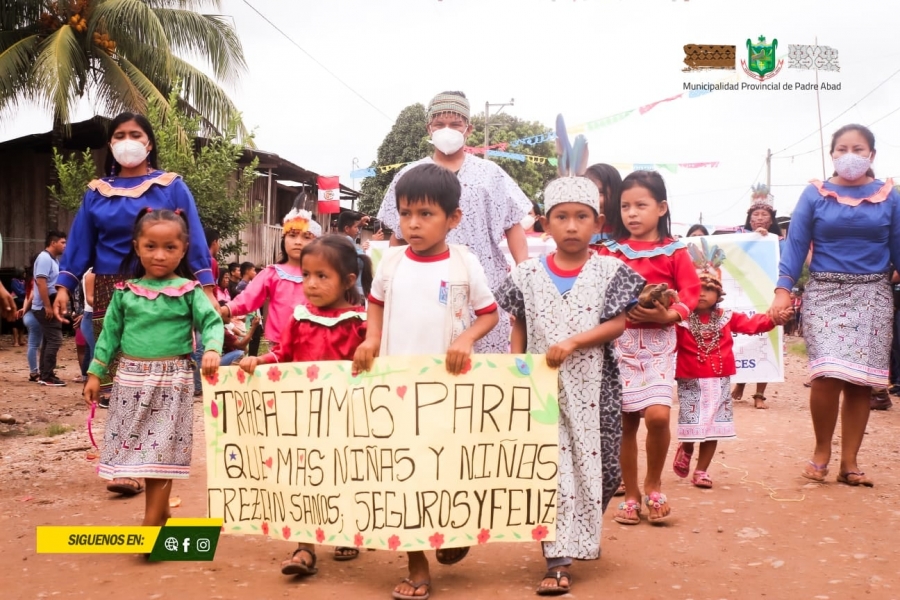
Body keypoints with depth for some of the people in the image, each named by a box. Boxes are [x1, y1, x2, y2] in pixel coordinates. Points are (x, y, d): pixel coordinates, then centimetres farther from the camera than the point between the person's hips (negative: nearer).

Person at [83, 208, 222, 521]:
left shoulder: (188, 291, -4)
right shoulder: (126, 291, 4)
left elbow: (211, 322, -8)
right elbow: (111, 332, 8)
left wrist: (212, 349, -28)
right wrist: (95, 373, 6)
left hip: (171, 380, -3)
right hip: (131, 378, 3)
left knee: (162, 449, 1)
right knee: (132, 442, 7)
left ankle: (152, 520, 10)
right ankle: (160, 508, 23)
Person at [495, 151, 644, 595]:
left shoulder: (610, 271, -1)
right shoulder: (527, 274, 2)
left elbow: (617, 324, -8)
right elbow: (519, 330, 9)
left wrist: (572, 343, -19)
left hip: (593, 385, 0)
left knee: (596, 465, 7)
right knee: (549, 468, -2)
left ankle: (581, 537, 33)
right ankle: (558, 561, 3)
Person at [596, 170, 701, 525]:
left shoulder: (674, 251, 2)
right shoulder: (610, 251, 5)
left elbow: (690, 293, -2)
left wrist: (667, 314, -19)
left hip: (659, 340, -1)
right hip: (620, 340, 1)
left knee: (658, 415, -16)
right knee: (625, 421, 4)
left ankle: (653, 485, 9)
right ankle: (631, 494, 19)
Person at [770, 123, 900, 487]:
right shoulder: (815, 194, 1)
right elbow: (796, 244, -2)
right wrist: (783, 289, -12)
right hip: (825, 293, -2)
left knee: (861, 380, 2)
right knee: (828, 375, -15)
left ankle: (849, 462, 14)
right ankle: (821, 451, 9)